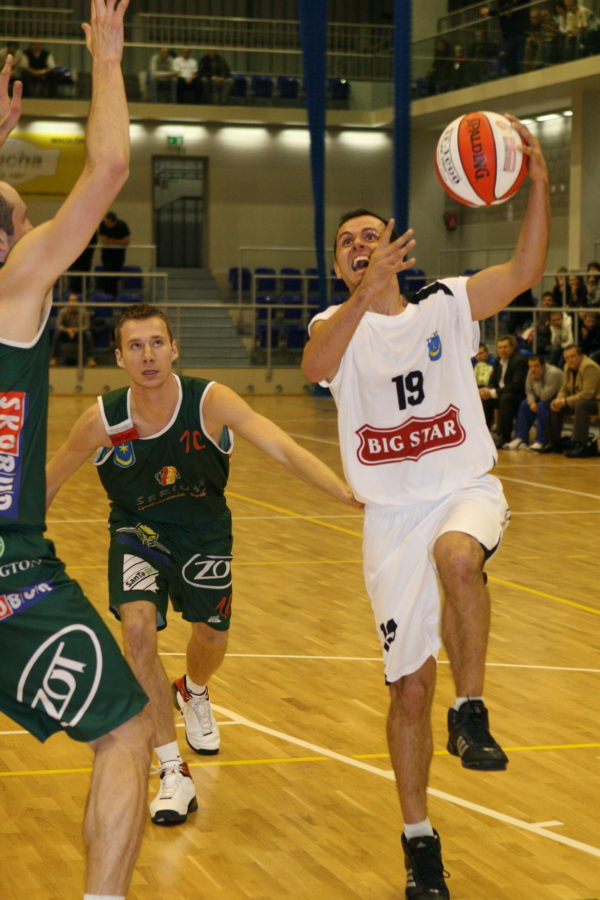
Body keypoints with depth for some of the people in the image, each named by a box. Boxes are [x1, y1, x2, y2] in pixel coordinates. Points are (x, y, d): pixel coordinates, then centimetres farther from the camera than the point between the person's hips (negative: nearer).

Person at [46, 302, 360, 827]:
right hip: (139, 531, -1)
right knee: (137, 626, -25)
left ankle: (193, 692, 54)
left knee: (212, 637, 12)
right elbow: (49, 481, -5)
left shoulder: (211, 403, -26)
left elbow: (283, 449, -36)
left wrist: (348, 494, -49)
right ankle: (172, 771, -15)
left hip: (204, 531, 1)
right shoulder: (103, 421, -22)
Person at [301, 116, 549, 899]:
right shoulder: (338, 323, 2)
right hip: (394, 513, 1)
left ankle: (471, 709, -20)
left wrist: (538, 182, -24)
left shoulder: (445, 305, 3)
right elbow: (316, 367, -22)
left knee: (456, 556, -38)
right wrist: (367, 293, -35)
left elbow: (525, 270, -12)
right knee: (410, 685, 2)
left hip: (466, 490, -1)